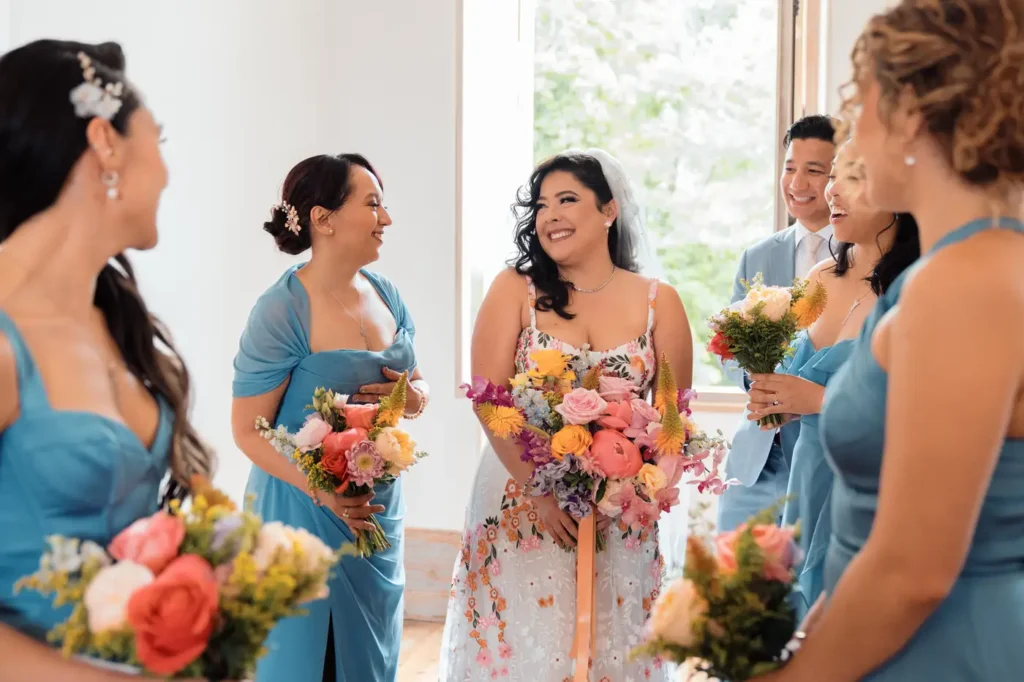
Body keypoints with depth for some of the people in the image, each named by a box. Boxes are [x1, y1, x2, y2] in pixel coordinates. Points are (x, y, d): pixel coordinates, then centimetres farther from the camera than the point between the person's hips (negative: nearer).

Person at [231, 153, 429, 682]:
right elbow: (248, 430, -16)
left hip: (380, 509, 6)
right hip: (303, 512, -6)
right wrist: (324, 492, -28)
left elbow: (418, 387, 16)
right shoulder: (282, 312, -17)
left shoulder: (385, 294, 3)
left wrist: (414, 397, -8)